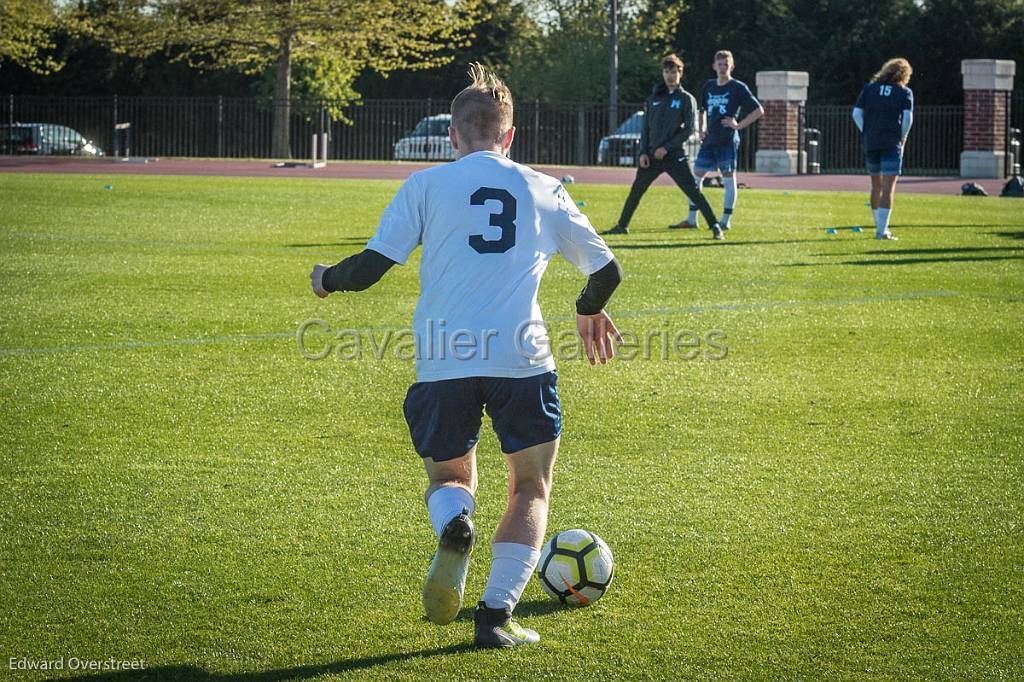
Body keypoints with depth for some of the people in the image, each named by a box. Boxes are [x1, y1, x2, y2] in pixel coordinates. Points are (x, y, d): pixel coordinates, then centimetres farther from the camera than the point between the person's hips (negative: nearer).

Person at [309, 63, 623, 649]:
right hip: (522, 358, 0)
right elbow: (607, 271, 19)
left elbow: (370, 266, 2)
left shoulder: (426, 184, 8)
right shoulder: (545, 190, 13)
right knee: (531, 491, 15)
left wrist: (326, 279, 24)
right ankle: (497, 613, -1)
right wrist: (590, 310, 41)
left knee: (449, 475, 22)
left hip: (443, 360, 0)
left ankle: (453, 527, -14)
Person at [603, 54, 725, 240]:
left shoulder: (686, 99, 0)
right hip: (651, 156, 5)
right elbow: (646, 127, 15)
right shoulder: (654, 98, 12)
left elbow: (690, 129, -7)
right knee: (636, 191, 11)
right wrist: (643, 152, 2)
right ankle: (622, 226, 25)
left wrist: (667, 148, -13)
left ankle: (715, 228, -10)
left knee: (693, 192, -11)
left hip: (675, 156, -5)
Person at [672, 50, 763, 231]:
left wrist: (739, 125, -10)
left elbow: (759, 111, -5)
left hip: (728, 140, -6)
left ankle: (725, 221, 1)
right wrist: (702, 128, 14)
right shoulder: (708, 86, 13)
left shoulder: (738, 88, -4)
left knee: (729, 178, -3)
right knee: (696, 175, 3)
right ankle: (691, 220, 8)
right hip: (709, 140, 6)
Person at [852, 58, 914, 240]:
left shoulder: (869, 88, 11)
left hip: (870, 143, 4)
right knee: (888, 189, -5)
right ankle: (882, 231, -12)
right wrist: (902, 138, 3)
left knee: (876, 186, 16)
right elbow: (907, 117, -10)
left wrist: (866, 134, 8)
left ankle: (880, 228, 23)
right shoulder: (905, 92, 2)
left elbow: (856, 113, 3)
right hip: (892, 144, -4)